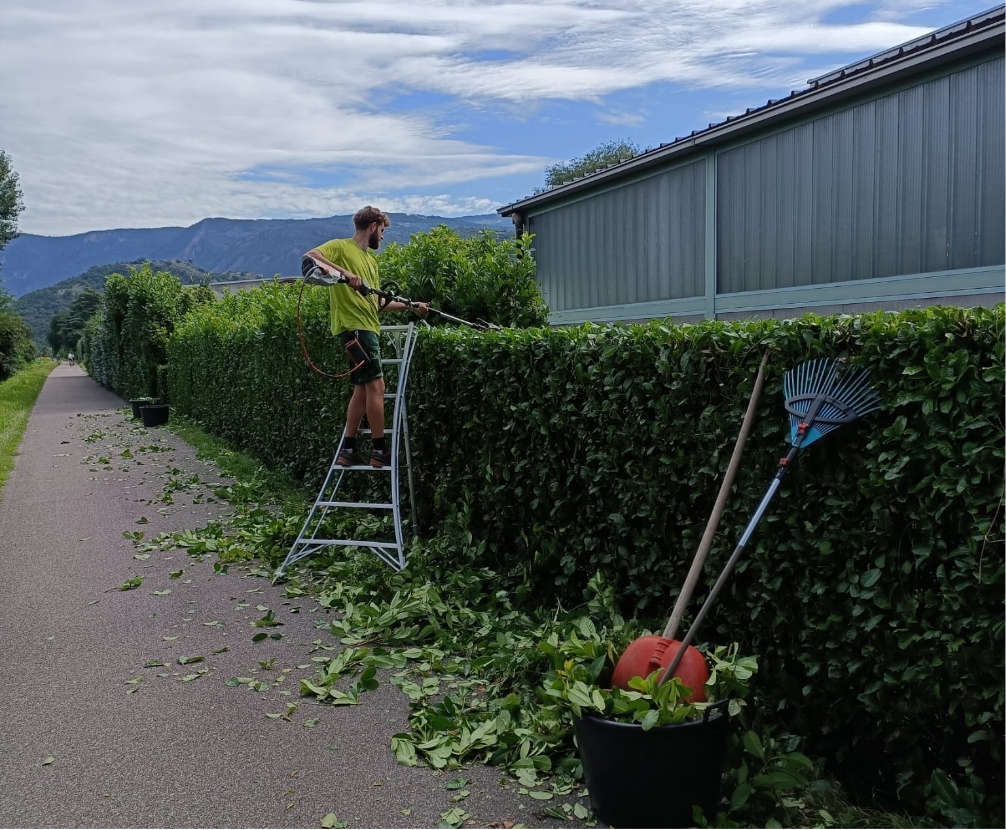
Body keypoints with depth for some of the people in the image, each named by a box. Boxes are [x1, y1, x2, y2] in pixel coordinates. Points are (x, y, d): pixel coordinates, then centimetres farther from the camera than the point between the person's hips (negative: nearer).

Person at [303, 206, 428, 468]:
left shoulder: (370, 258, 22)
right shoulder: (340, 246, -3)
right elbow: (309, 256, -21)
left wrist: (411, 306, 21)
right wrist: (344, 272, -29)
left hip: (367, 327, 9)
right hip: (353, 326, -9)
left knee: (363, 388, 10)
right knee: (376, 385, -10)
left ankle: (348, 451, 15)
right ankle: (380, 450, -3)